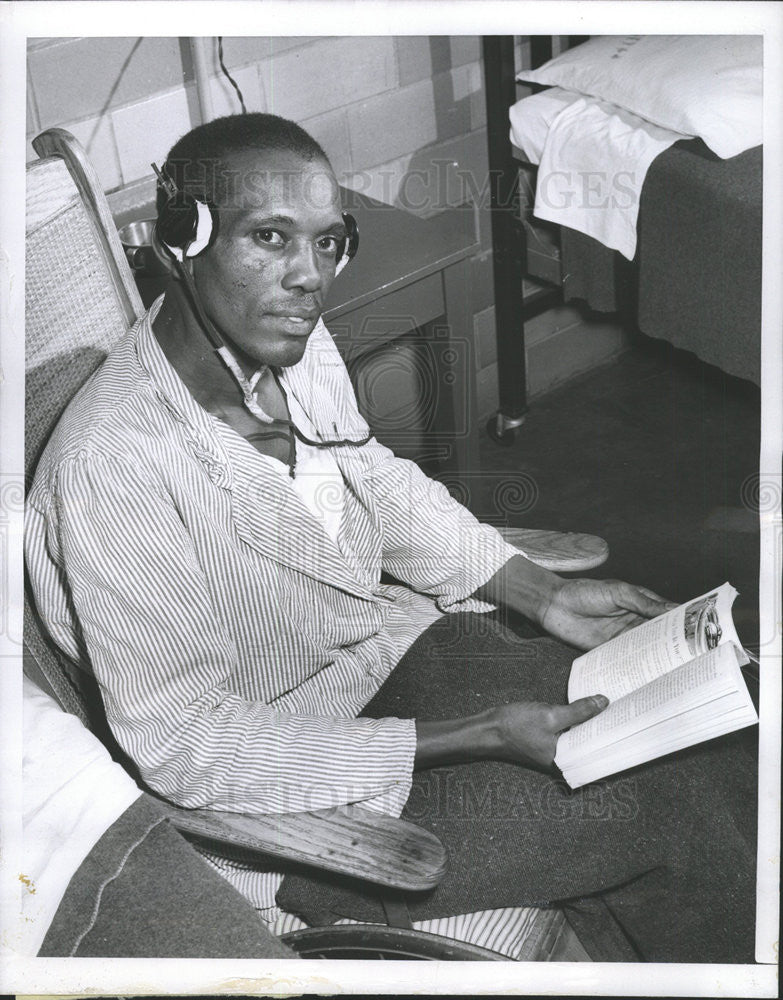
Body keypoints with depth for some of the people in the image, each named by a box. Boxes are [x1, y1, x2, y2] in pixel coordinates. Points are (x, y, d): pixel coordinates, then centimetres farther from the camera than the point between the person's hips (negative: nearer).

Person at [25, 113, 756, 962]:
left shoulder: (295, 347, -10)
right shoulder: (113, 468, -31)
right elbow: (186, 746, -25)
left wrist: (542, 594, 0)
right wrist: (477, 738, -26)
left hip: (391, 639, 7)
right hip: (296, 795, -7)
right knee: (665, 816, -9)